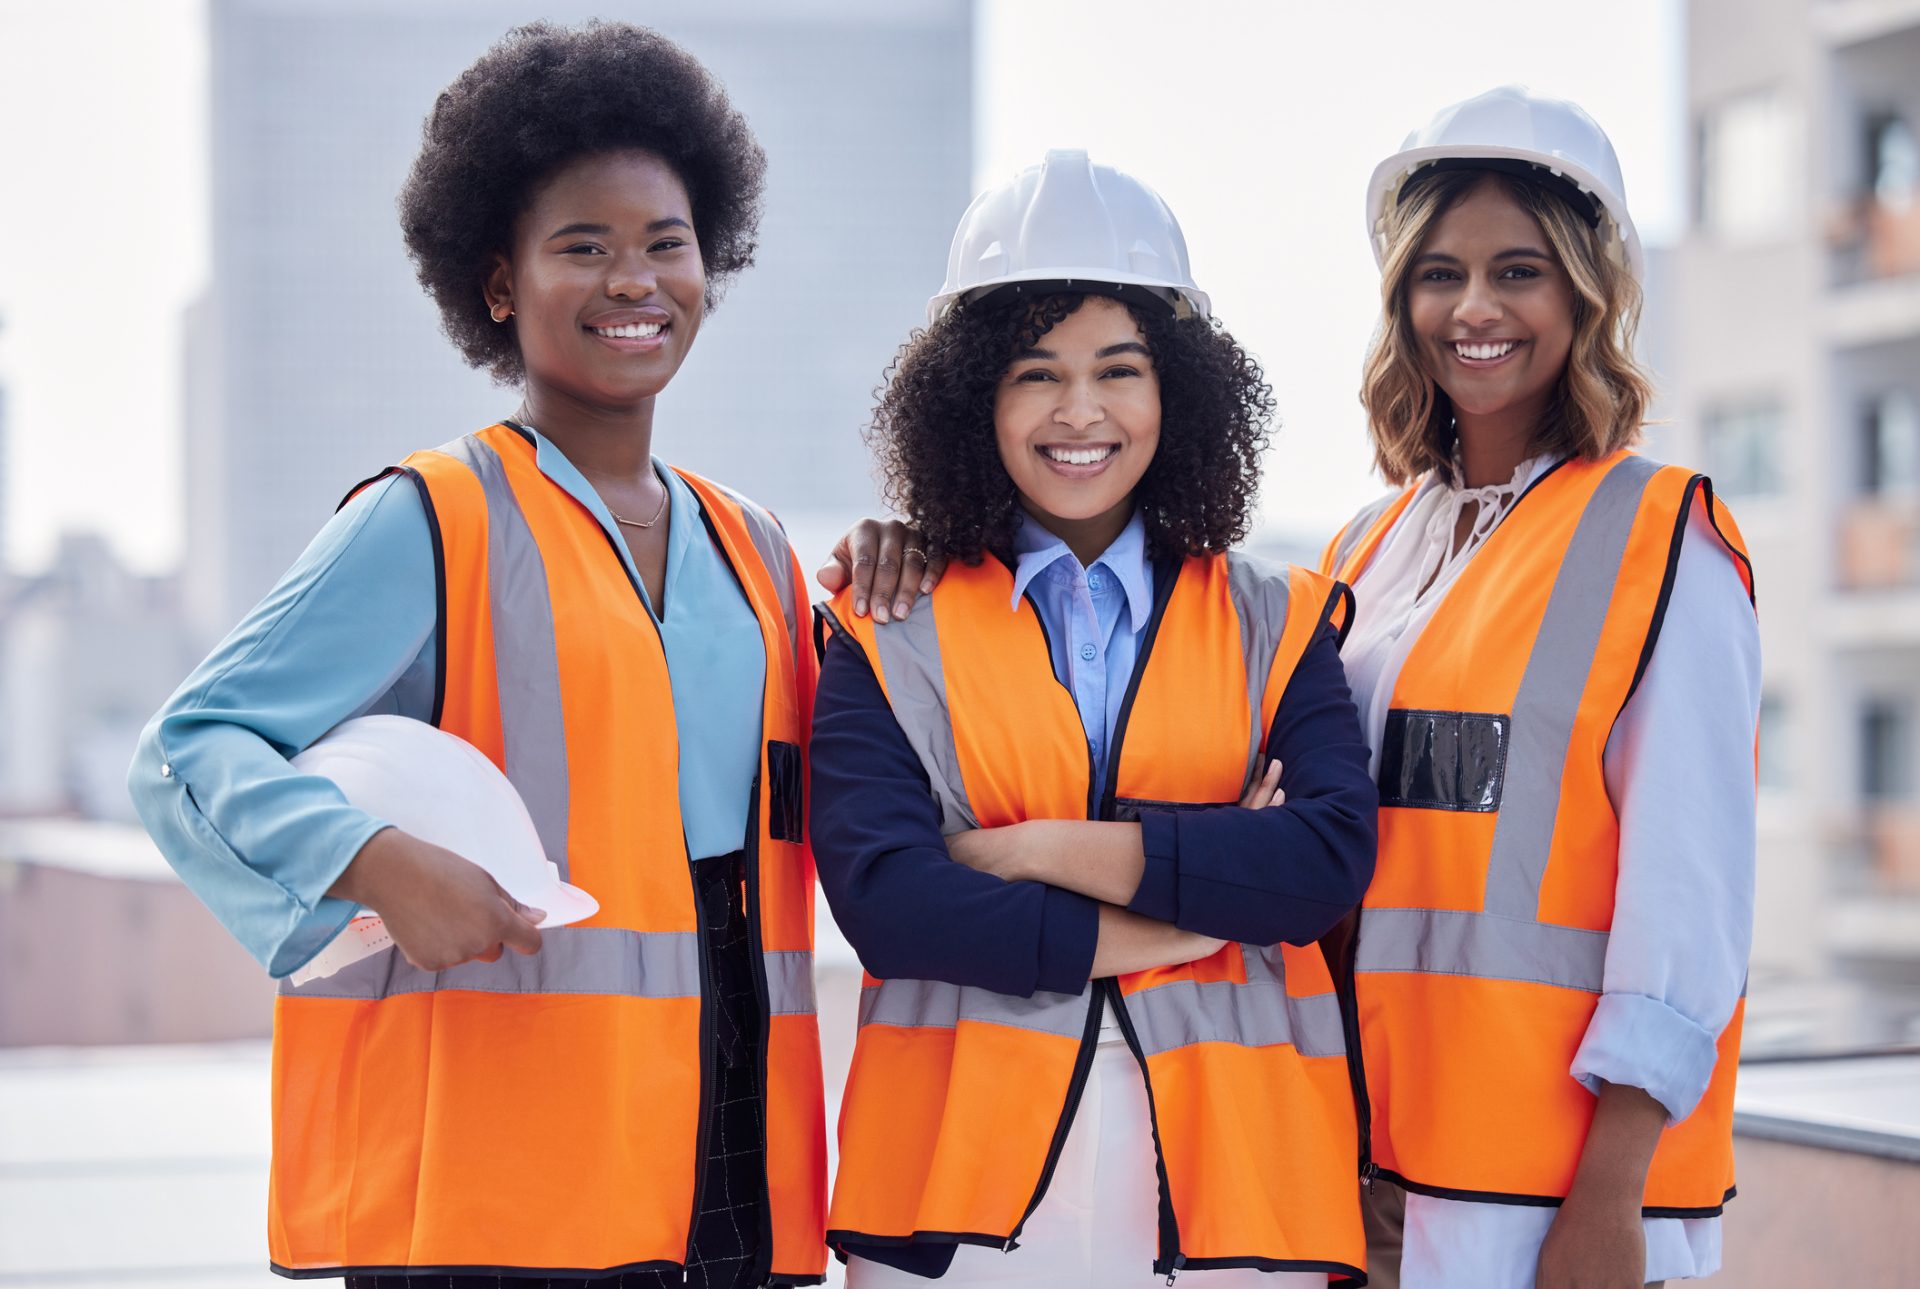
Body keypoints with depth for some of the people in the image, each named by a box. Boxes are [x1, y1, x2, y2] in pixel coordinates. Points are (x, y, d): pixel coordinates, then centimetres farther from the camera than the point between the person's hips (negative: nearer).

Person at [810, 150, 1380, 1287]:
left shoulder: (1278, 627, 11)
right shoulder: (892, 640, 6)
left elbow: (1333, 855, -6)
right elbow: (883, 898, -9)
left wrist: (1043, 852, -11)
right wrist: (1199, 904, -9)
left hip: (1226, 1182, 1)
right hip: (966, 1180, -1)